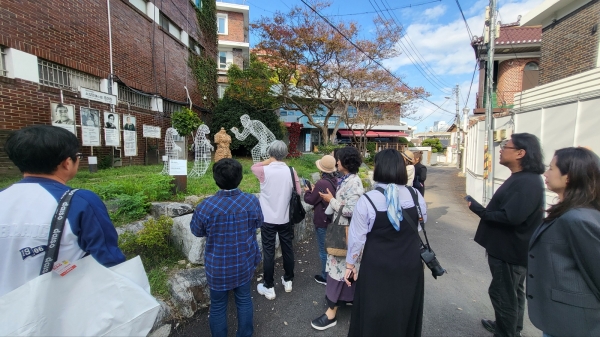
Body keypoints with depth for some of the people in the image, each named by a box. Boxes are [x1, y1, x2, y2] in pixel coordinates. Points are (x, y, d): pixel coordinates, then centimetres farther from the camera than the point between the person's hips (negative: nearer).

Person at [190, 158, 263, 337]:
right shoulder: (252, 201, -16)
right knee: (244, 300, 23)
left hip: (218, 267, -2)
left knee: (218, 306, 20)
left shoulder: (206, 206, -22)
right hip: (245, 263, 3)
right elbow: (259, 223, 3)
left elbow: (196, 231, -3)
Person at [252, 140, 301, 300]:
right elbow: (299, 192, 0)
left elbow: (253, 167, 8)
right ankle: (288, 281, 36)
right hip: (286, 218, 3)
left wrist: (268, 161, 0)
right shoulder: (291, 171, -8)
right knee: (287, 249, 18)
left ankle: (269, 287, 24)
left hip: (268, 219, -3)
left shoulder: (264, 171, -15)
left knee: (268, 252, 10)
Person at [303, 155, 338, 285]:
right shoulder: (335, 181, -1)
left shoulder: (321, 183, -25)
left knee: (324, 250, 8)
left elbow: (310, 200, -13)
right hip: (333, 219, 8)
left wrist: (307, 191, 4)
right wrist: (314, 189, 10)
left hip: (322, 222, -8)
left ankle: (325, 277, 24)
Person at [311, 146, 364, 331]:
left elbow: (350, 210, -27)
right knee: (346, 266, 22)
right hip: (341, 229, 9)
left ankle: (331, 312, 15)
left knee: (339, 266, 1)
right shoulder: (346, 179, 7)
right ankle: (348, 296, 42)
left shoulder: (353, 182, -22)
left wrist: (331, 200, -18)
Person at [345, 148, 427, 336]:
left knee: (375, 316, 19)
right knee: (405, 314, 27)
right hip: (410, 267, 4)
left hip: (377, 270, -3)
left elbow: (356, 237, -13)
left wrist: (350, 264, 1)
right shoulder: (415, 195, -10)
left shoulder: (367, 200, -21)